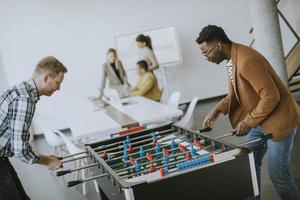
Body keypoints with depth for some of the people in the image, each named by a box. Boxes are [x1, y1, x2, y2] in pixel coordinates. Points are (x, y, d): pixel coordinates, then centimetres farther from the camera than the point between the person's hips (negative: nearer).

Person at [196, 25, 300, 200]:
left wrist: (248, 122, -21)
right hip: (259, 119, 9)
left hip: (278, 119, -9)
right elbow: (235, 93, 13)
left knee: (278, 174, -2)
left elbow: (271, 96, -28)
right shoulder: (232, 59, 3)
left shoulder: (247, 60, -27)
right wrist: (218, 110, -1)